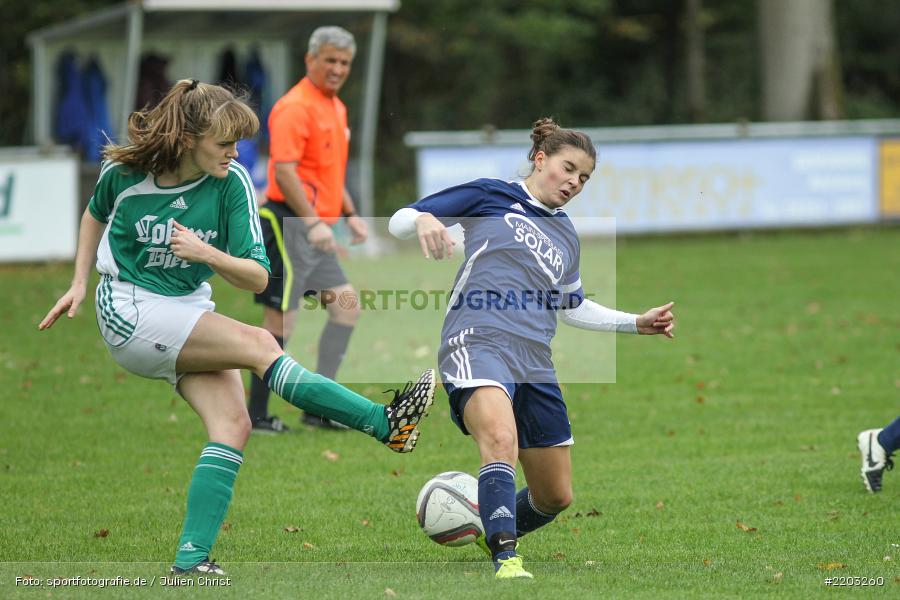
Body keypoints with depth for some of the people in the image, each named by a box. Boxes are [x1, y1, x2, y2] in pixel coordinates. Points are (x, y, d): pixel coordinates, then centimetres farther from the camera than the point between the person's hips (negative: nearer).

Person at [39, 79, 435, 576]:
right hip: (129, 312, -4)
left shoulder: (232, 184, -9)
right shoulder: (124, 171, -10)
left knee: (233, 425, -18)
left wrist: (206, 254, -26)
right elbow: (95, 214, 14)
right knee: (257, 344, -24)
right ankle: (385, 423, -25)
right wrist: (79, 284, 10)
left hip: (191, 313, 4)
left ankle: (192, 558, -19)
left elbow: (257, 277, -10)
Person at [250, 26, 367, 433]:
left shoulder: (336, 108, 17)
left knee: (347, 307, 9)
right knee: (281, 322, -7)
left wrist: (350, 215, 18)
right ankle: (256, 415, 0)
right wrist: (313, 223, -29)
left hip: (317, 228, 10)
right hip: (290, 225, -10)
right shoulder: (295, 108, -15)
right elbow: (284, 171, -24)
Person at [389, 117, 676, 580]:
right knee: (501, 439, -36)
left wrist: (637, 323, 31)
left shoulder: (566, 236, 26)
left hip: (535, 361, 7)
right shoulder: (490, 196, 10)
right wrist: (422, 220, -16)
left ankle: (493, 534, 39)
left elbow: (571, 306, 39)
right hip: (478, 341, -7)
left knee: (556, 496, 9)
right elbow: (400, 220, 8)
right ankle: (505, 561, -46)